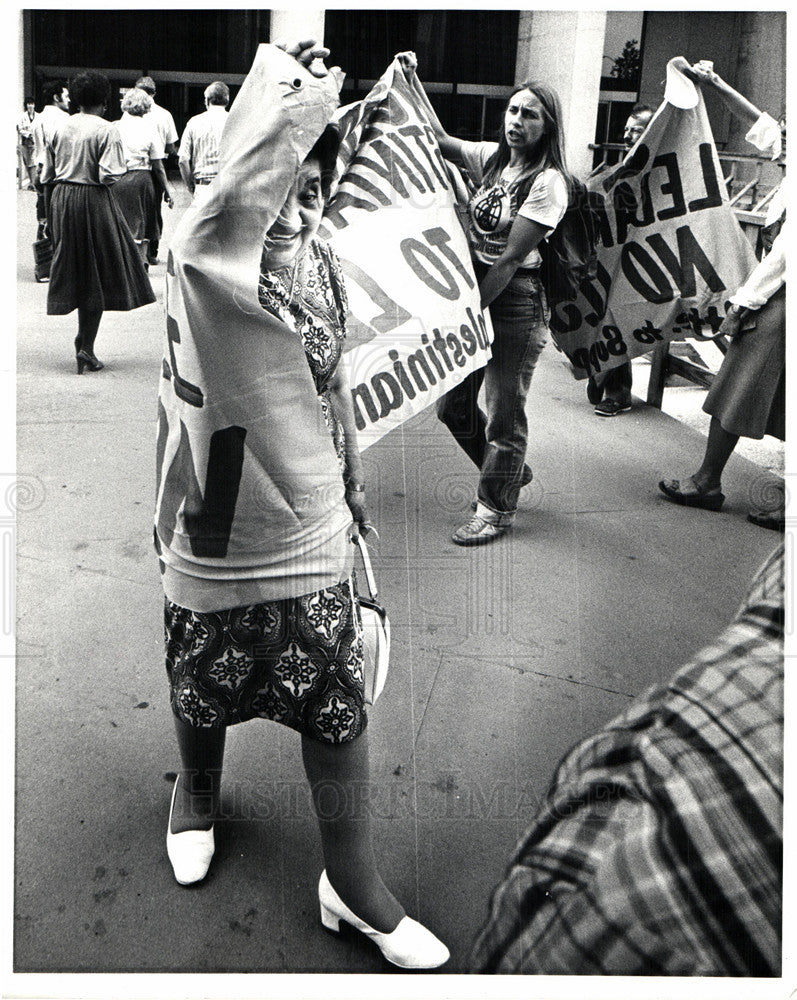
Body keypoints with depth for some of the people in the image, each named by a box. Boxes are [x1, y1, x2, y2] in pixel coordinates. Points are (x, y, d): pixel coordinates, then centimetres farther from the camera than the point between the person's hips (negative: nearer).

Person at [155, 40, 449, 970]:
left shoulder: (325, 264, -2)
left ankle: (351, 884, 30)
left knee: (337, 712, 11)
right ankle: (197, 792, 54)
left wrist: (352, 493, 19)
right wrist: (288, 83, -35)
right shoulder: (200, 262, -19)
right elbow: (236, 206, -46)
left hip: (315, 543, 4)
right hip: (215, 544, -4)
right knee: (201, 698, 21)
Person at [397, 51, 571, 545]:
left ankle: (497, 508, 18)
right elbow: (442, 140, 18)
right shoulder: (493, 158, 8)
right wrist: (413, 81, 12)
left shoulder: (548, 183, -12)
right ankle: (513, 470, 35)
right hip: (473, 287, 8)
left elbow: (510, 260, -16)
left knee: (504, 410, 1)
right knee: (453, 403, 12)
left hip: (516, 300, -7)